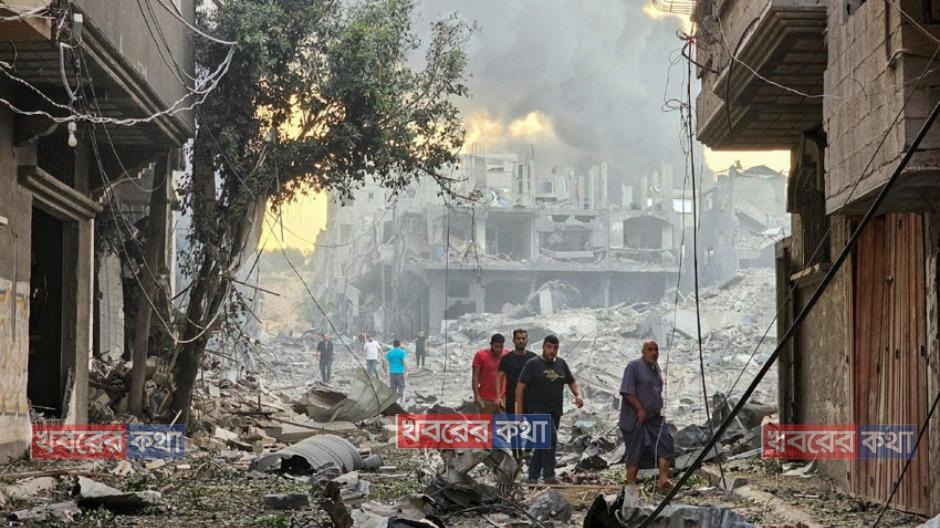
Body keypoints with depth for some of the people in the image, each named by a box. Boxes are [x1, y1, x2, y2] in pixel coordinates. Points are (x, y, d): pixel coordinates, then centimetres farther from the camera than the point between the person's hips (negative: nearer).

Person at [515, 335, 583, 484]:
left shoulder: (561, 364, 12)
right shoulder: (533, 364, -5)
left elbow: (572, 382, 20)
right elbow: (520, 387, -7)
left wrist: (578, 395, -3)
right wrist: (519, 412, -13)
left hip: (555, 412, 6)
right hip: (537, 410, -6)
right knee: (550, 437, -25)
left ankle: (532, 477, 18)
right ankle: (548, 475, -22)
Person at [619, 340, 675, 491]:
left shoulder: (656, 367, 14)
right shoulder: (634, 366, -10)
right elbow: (627, 391, -17)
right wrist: (639, 409, -21)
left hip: (655, 417, 7)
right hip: (635, 418, -7)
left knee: (665, 442, -10)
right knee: (635, 452, -1)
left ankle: (663, 479, -15)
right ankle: (631, 484, 8)